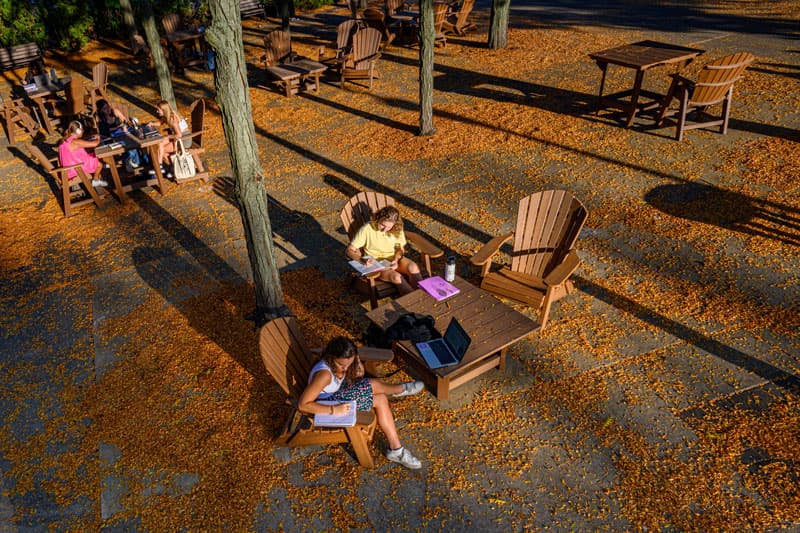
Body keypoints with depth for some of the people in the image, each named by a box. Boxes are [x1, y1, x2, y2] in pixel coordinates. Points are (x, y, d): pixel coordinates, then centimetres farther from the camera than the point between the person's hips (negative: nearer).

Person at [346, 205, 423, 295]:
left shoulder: (397, 229, -7)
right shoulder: (367, 229, -18)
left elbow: (400, 248, 7)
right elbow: (349, 250, -16)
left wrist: (396, 260, -14)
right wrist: (362, 259, -35)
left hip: (393, 259, 4)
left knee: (413, 267, -28)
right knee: (396, 277, -32)